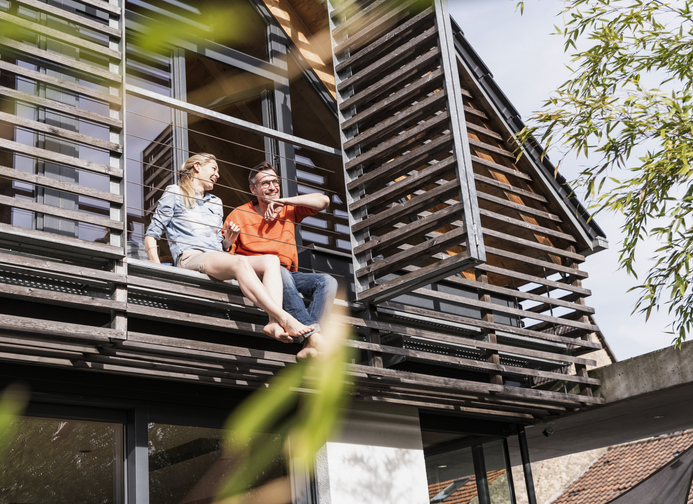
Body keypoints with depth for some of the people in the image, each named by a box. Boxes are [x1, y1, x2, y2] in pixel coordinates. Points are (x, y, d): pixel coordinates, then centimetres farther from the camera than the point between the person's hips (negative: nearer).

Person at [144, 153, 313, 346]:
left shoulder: (216, 203, 32)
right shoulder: (174, 194, 14)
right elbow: (151, 235, 5)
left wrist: (228, 240, 5)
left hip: (218, 259, 7)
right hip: (190, 258, -6)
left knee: (271, 260, -19)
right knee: (241, 261, -36)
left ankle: (274, 322, -42)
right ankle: (284, 318, -49)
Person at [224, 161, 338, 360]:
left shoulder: (288, 210, 20)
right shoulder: (239, 214, 11)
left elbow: (323, 201, 8)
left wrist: (283, 201, 1)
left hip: (290, 275, 4)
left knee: (328, 282, -22)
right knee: (279, 271, -38)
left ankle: (309, 346, -37)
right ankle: (314, 335, -44)